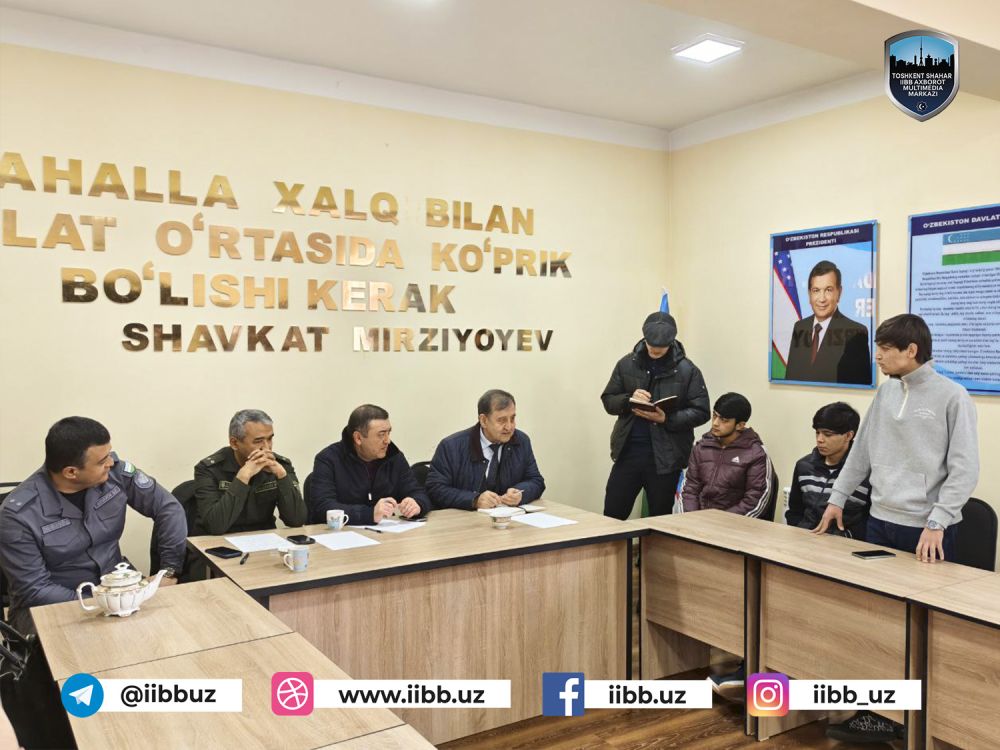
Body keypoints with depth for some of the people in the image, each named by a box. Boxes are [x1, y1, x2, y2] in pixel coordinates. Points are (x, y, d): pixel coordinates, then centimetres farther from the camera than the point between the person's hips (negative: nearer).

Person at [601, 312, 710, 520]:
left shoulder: (687, 370, -3)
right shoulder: (627, 364, 4)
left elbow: (701, 412, -3)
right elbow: (608, 400, 8)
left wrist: (667, 419, -18)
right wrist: (629, 399, -13)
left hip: (665, 457, -2)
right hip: (627, 451, 2)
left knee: (660, 519, 9)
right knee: (612, 515, 7)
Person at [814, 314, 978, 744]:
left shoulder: (952, 397, -9)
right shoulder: (886, 391, 7)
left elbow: (965, 469, -11)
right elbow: (862, 450, 15)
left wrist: (936, 522, -17)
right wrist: (837, 499, 15)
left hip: (927, 531, -5)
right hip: (881, 522, 6)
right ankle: (879, 712, 19)